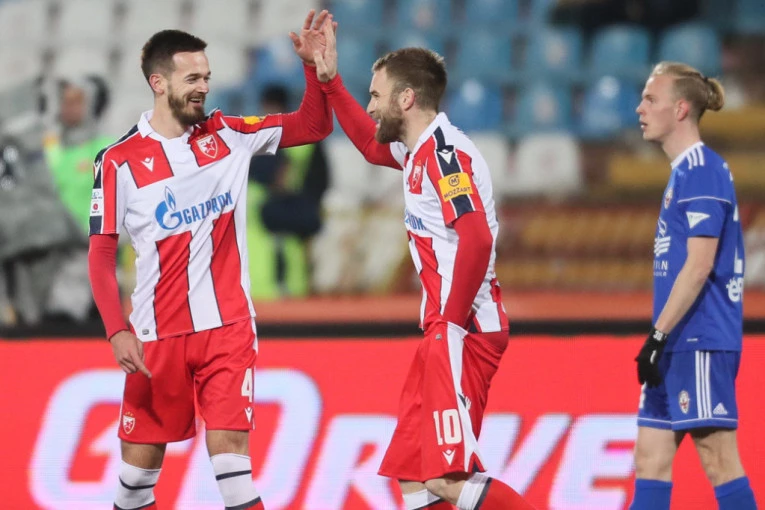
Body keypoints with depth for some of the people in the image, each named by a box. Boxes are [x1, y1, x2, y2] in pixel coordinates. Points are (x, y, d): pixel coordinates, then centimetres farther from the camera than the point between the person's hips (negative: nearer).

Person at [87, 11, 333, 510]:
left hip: (228, 324, 1)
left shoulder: (228, 134, 3)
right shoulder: (119, 162, -5)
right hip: (157, 334, -1)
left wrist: (315, 66, -8)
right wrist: (116, 330, -13)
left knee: (230, 443, -9)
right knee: (142, 454, 5)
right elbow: (101, 254, -3)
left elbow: (313, 127, 8)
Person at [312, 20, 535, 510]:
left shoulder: (444, 151, -14)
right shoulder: (418, 149, 15)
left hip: (462, 332, -10)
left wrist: (452, 321, -19)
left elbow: (476, 238, -25)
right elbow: (371, 144, 37)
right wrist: (330, 80, 30)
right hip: (444, 330, 10)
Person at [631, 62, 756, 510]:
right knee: (651, 457, 7)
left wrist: (659, 334, -20)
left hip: (701, 340, -10)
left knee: (719, 459, -8)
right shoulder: (685, 170, 17)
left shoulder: (701, 170, -13)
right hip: (680, 343, 10)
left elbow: (699, 265, -19)